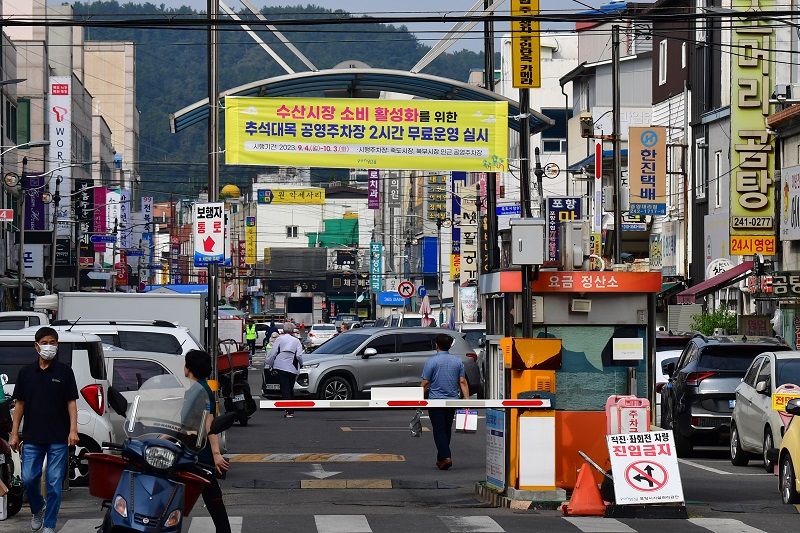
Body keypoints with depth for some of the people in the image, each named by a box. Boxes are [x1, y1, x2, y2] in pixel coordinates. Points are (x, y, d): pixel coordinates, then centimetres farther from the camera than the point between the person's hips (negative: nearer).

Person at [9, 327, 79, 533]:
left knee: (54, 483, 0)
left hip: (58, 438, -2)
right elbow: (20, 404, 10)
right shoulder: (26, 372, 7)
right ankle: (37, 510, 26)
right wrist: (14, 433, 6)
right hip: (32, 438, 2)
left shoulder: (64, 371, 2)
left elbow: (71, 402, 1)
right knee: (28, 479, -2)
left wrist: (73, 430, -10)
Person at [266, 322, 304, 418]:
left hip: (281, 367, -2)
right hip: (293, 368, 2)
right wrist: (301, 363, 16)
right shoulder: (296, 341, 4)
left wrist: (269, 365, 8)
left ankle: (289, 411, -15)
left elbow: (272, 353, -2)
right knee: (290, 389, 15)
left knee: (285, 389, -4)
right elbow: (299, 356, -4)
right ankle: (291, 411, 17)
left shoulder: (279, 339, 1)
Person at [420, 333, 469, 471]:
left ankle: (445, 457, -18)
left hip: (436, 401, -4)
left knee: (439, 430, -4)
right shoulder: (457, 361, 5)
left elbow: (425, 383, -8)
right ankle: (441, 458, 22)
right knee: (447, 429, 15)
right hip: (452, 400, 5)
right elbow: (463, 382, 2)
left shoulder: (431, 362, -8)